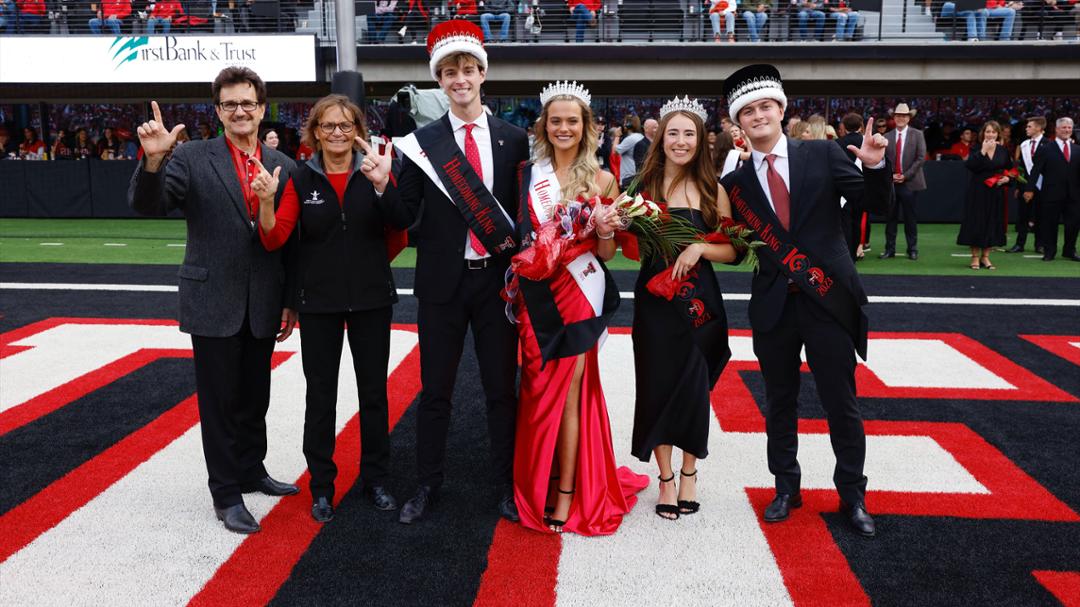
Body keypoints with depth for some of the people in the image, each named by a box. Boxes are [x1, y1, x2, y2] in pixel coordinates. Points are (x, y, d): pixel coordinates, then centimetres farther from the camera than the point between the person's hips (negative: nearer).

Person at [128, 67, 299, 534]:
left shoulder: (282, 166, 5)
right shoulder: (192, 158, -5)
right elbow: (148, 205, -14)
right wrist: (153, 160, -32)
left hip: (263, 306, 4)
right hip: (213, 303, -3)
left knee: (255, 396, 17)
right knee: (220, 400, 5)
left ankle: (251, 470, 35)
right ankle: (226, 494, 18)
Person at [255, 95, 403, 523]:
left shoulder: (376, 171, 0)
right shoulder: (301, 179, 0)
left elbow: (399, 224, -14)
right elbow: (275, 239, -7)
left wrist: (382, 185, -28)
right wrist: (265, 202, -24)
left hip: (371, 297, 1)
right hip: (319, 300, 0)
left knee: (374, 391, 9)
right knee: (320, 394, 7)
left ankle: (376, 479, 25)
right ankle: (321, 486, 20)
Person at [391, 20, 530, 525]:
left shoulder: (513, 139, 3)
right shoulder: (423, 142, 0)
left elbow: (524, 208, 5)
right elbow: (406, 216, 1)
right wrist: (383, 185, -16)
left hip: (497, 279, 1)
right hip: (442, 280, 0)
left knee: (502, 388, 9)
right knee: (434, 389, 9)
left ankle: (506, 484, 24)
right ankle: (427, 485, 24)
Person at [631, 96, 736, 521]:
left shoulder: (712, 191, 2)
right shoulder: (645, 187, 2)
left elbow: (733, 251, 1)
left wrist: (699, 248, -16)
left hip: (699, 301, 0)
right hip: (654, 300, 0)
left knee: (694, 387, 6)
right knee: (657, 385, 4)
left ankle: (690, 471, 28)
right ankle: (666, 478, 20)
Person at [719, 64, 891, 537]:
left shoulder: (822, 155, -1)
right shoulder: (736, 182, 3)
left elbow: (875, 204, -4)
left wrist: (875, 166, -21)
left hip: (827, 300, -2)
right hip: (773, 304, 2)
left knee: (841, 403, 7)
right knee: (780, 402, 14)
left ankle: (852, 495, 24)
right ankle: (786, 488, 31)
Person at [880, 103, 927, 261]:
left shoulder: (917, 135, 1)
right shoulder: (887, 136, 8)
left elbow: (921, 158, -5)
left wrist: (905, 175, -12)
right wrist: (890, 175, -8)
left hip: (910, 182, -2)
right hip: (891, 182, 2)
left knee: (910, 218, 2)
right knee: (890, 217, 4)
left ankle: (912, 250, 10)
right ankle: (890, 249, 10)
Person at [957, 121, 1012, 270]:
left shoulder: (1003, 150, 5)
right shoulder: (976, 149, -4)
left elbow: (1010, 169, 17)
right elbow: (969, 165, -22)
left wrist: (1007, 178, -2)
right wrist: (983, 151, -26)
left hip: (996, 192, 3)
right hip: (978, 191, -3)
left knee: (992, 223, 4)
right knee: (976, 222, -2)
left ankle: (985, 256, 14)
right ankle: (975, 257, 7)